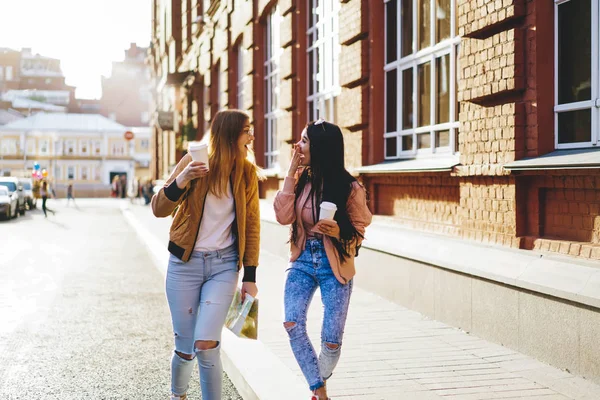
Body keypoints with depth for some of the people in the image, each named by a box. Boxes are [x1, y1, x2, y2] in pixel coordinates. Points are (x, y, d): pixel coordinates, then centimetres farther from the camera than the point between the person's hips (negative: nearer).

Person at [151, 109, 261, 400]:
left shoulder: (247, 172, 0)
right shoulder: (195, 162, -7)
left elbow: (251, 225, 5)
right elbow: (159, 209, -8)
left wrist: (250, 276, 2)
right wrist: (181, 181, -27)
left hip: (224, 265, 1)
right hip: (185, 263, -1)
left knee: (206, 345, -16)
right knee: (185, 349, 6)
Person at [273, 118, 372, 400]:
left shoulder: (349, 188, -10)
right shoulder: (300, 180, 1)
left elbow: (360, 229, -2)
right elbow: (283, 217, -11)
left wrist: (339, 232, -23)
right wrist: (291, 174, -12)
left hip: (334, 265, -3)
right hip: (303, 260, 3)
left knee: (332, 341, -3)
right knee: (292, 324, -16)